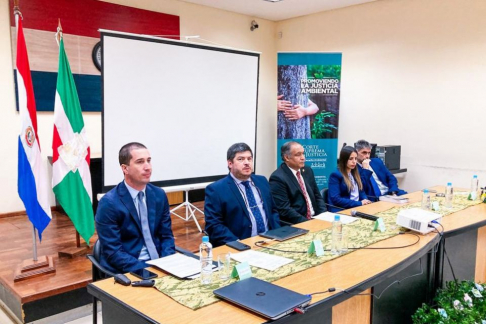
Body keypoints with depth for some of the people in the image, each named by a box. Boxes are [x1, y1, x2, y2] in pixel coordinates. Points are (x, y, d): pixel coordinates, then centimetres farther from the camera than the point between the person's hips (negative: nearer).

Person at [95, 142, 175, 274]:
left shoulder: (159, 194, 3)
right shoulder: (109, 203, -11)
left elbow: (166, 236, 8)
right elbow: (113, 252, -13)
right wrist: (145, 271, -21)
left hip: (157, 263, 5)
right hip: (126, 270, -5)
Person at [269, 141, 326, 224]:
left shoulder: (307, 171, 10)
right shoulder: (278, 178, -12)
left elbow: (317, 196, 16)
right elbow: (284, 210, -16)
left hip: (315, 219, 7)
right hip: (295, 224, -7)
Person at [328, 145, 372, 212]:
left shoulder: (355, 174, 18)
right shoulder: (335, 175, -6)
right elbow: (335, 199, -14)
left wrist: (365, 200, -3)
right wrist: (359, 203, -16)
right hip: (341, 211, -7)